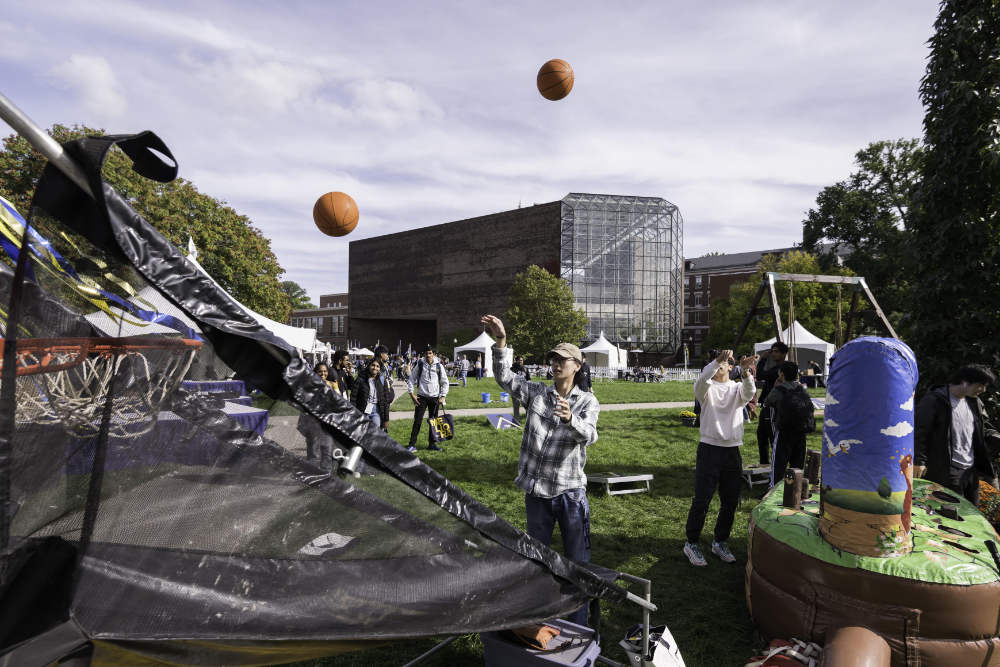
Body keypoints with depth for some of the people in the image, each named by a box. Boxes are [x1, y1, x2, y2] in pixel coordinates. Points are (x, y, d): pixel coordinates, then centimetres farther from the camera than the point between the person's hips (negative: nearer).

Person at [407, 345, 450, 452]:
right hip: (421, 397, -2)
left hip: (435, 398, 2)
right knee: (417, 421, -5)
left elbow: (445, 382, 7)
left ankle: (431, 444, 18)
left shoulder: (439, 366, 1)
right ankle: (412, 444, 0)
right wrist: (412, 394, -5)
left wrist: (442, 396, -1)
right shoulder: (420, 364, -2)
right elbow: (412, 379, 4)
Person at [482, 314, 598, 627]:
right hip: (537, 491, 3)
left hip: (570, 491, -2)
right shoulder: (537, 393, 4)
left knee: (577, 560, 5)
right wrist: (500, 342, -22)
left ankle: (577, 626, 20)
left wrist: (570, 418, -44)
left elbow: (589, 435, -22)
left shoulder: (587, 401, -3)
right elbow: (504, 378, -8)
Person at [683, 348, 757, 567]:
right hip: (709, 449, -3)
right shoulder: (707, 388, 2)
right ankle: (692, 544, 11)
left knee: (731, 502, 11)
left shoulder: (737, 388, 8)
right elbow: (701, 381, -24)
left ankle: (720, 542, 29)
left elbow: (748, 393, -16)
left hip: (732, 451, 4)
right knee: (701, 501, -3)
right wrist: (717, 361, -39)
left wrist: (747, 372, -36)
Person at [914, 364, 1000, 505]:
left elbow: (985, 431, 20)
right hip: (946, 472, -8)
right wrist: (918, 461, -16)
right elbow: (919, 431, -12)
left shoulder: (975, 403, 13)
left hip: (972, 471, 8)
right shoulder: (934, 400, -11)